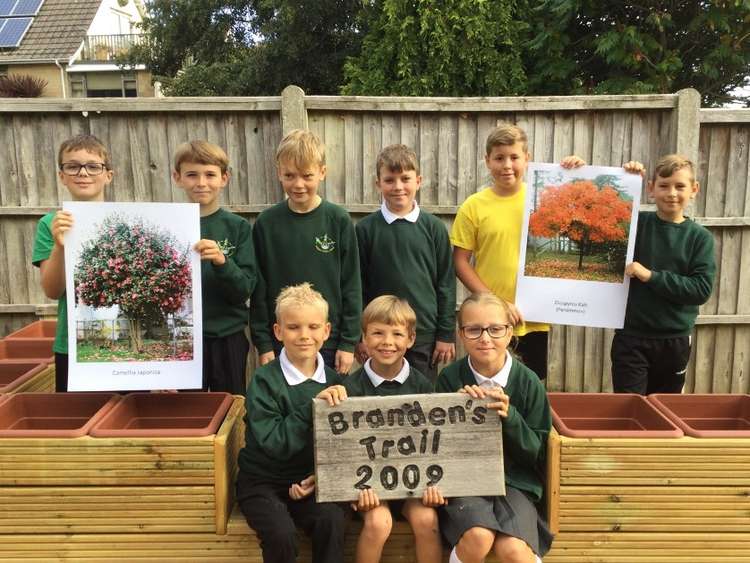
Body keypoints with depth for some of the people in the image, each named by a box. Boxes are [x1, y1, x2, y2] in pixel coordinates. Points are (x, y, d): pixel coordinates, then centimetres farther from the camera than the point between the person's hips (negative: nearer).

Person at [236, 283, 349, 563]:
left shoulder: (333, 381, 0)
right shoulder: (264, 380, -11)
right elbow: (274, 444, -21)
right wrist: (313, 405, -27)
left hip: (310, 480, 3)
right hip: (263, 481, -2)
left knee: (333, 520, -25)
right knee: (282, 534, -27)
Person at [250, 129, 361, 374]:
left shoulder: (339, 221, -4)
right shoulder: (266, 223, -2)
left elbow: (351, 285, -1)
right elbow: (258, 289, 2)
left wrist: (348, 342, -3)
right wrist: (263, 344, 0)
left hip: (329, 343, 0)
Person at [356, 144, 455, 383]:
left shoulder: (433, 227, 0)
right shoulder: (366, 228, -2)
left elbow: (446, 283, 3)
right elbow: (357, 285, 1)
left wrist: (447, 334, 1)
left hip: (425, 335, 1)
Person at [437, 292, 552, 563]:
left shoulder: (528, 382, -4)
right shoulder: (450, 378, -4)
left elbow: (536, 451, -1)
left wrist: (509, 417, -18)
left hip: (514, 480, 0)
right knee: (478, 537, -27)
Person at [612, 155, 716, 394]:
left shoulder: (700, 237, -3)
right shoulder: (635, 222, -3)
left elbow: (702, 289, -10)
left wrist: (651, 276, -18)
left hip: (674, 342, 1)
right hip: (631, 338, -1)